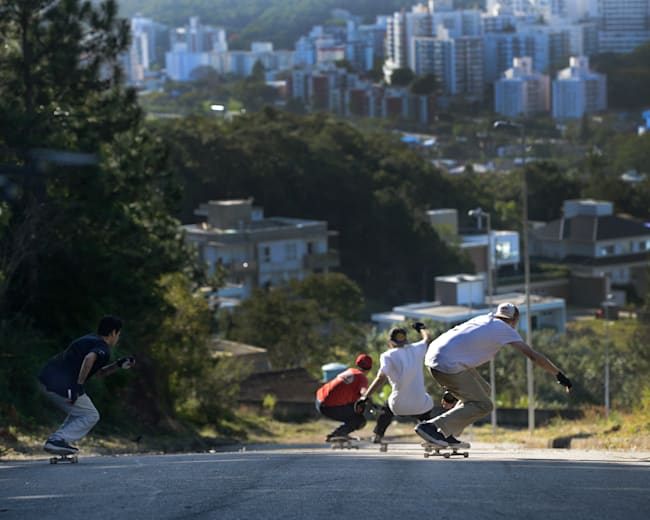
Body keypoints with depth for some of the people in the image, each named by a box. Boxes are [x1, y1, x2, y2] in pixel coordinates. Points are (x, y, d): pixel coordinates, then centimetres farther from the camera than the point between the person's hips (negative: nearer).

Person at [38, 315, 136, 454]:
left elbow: (99, 372, 35)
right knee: (91, 416, 6)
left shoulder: (90, 339, 26)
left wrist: (119, 364, 25)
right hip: (61, 384, -9)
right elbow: (89, 358, -28)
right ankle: (58, 440, -6)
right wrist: (79, 386, -28)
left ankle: (55, 440, 13)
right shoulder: (103, 349, -4)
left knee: (78, 413, 26)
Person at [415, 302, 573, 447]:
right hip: (447, 363, -9)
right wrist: (559, 375, 11)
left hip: (433, 355, 9)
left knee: (483, 389, 20)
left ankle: (447, 434, 13)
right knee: (483, 405, -7)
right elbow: (533, 355, 3)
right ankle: (431, 427, -16)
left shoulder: (483, 319, 22)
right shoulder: (505, 329, 2)